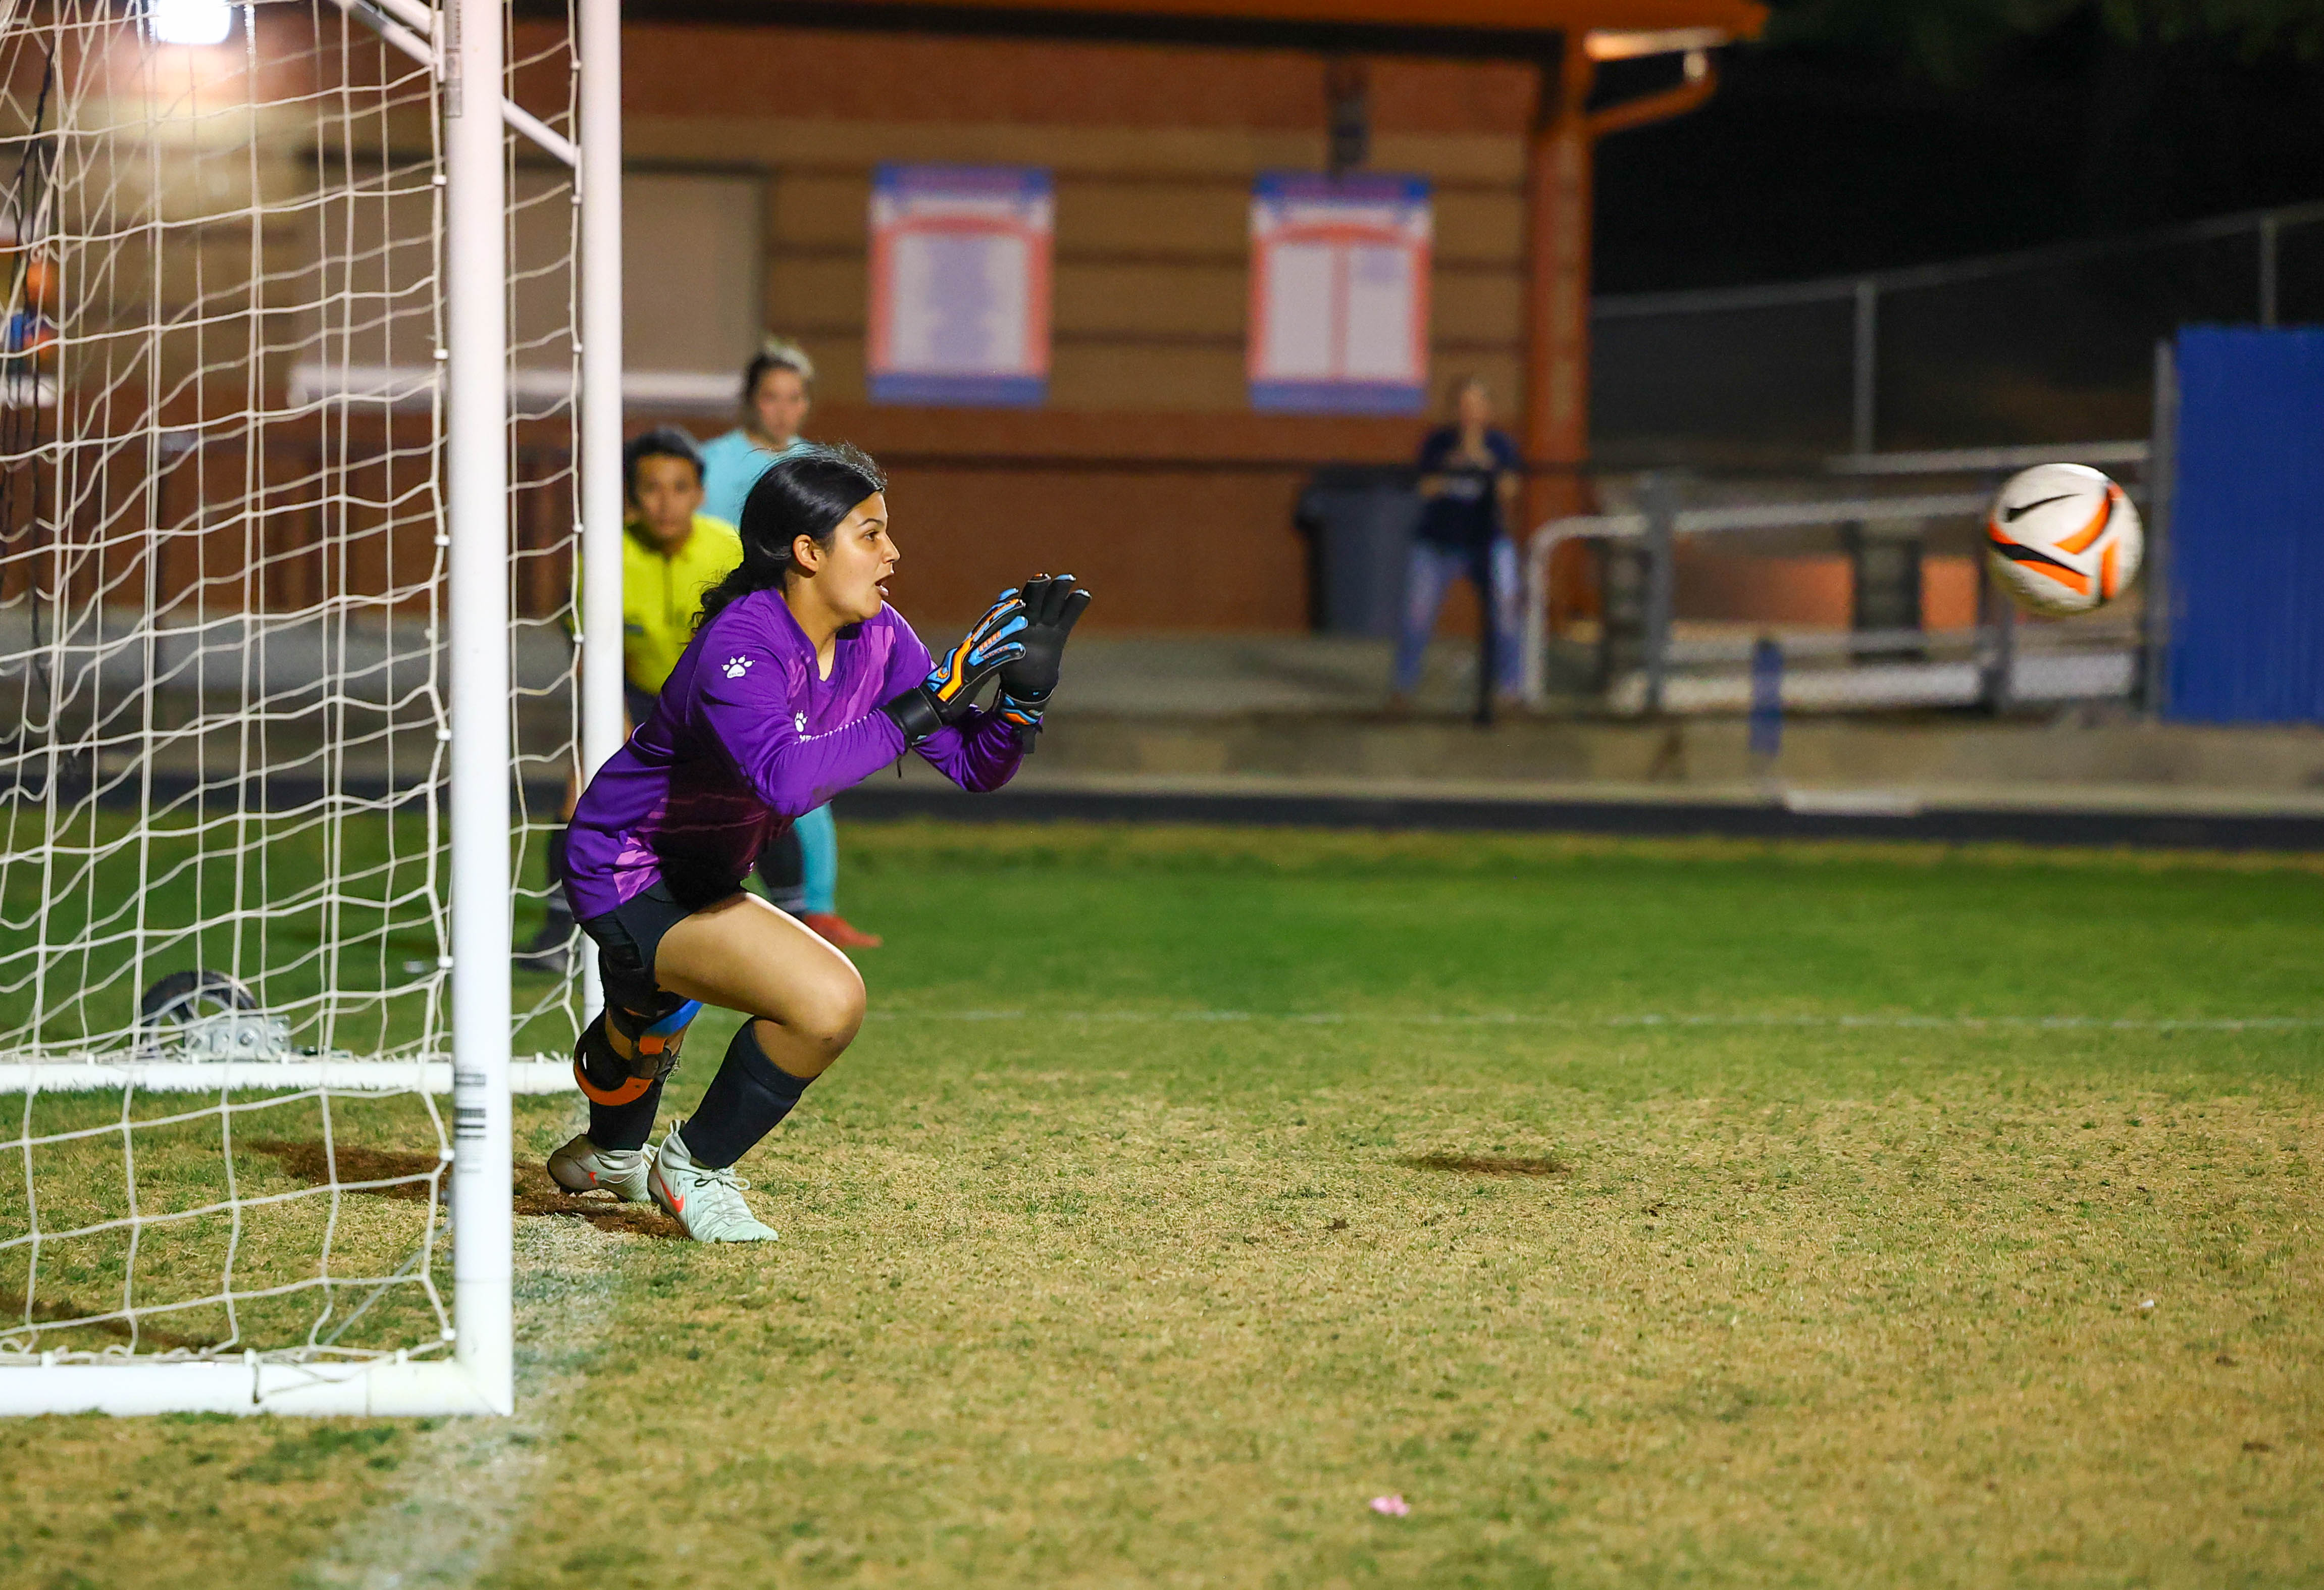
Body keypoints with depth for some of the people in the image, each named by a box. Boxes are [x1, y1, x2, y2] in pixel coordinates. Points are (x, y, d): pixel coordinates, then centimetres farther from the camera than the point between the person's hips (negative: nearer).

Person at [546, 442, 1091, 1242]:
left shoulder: (877, 639, -7)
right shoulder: (740, 645, -31)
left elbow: (976, 766, -5)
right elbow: (786, 778, -49)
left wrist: (1025, 690, -24)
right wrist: (924, 705, -46)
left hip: (700, 877, 9)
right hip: (624, 878, -9)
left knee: (656, 1018, 37)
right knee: (829, 1000, -27)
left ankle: (611, 1155, 70)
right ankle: (695, 1171, -5)